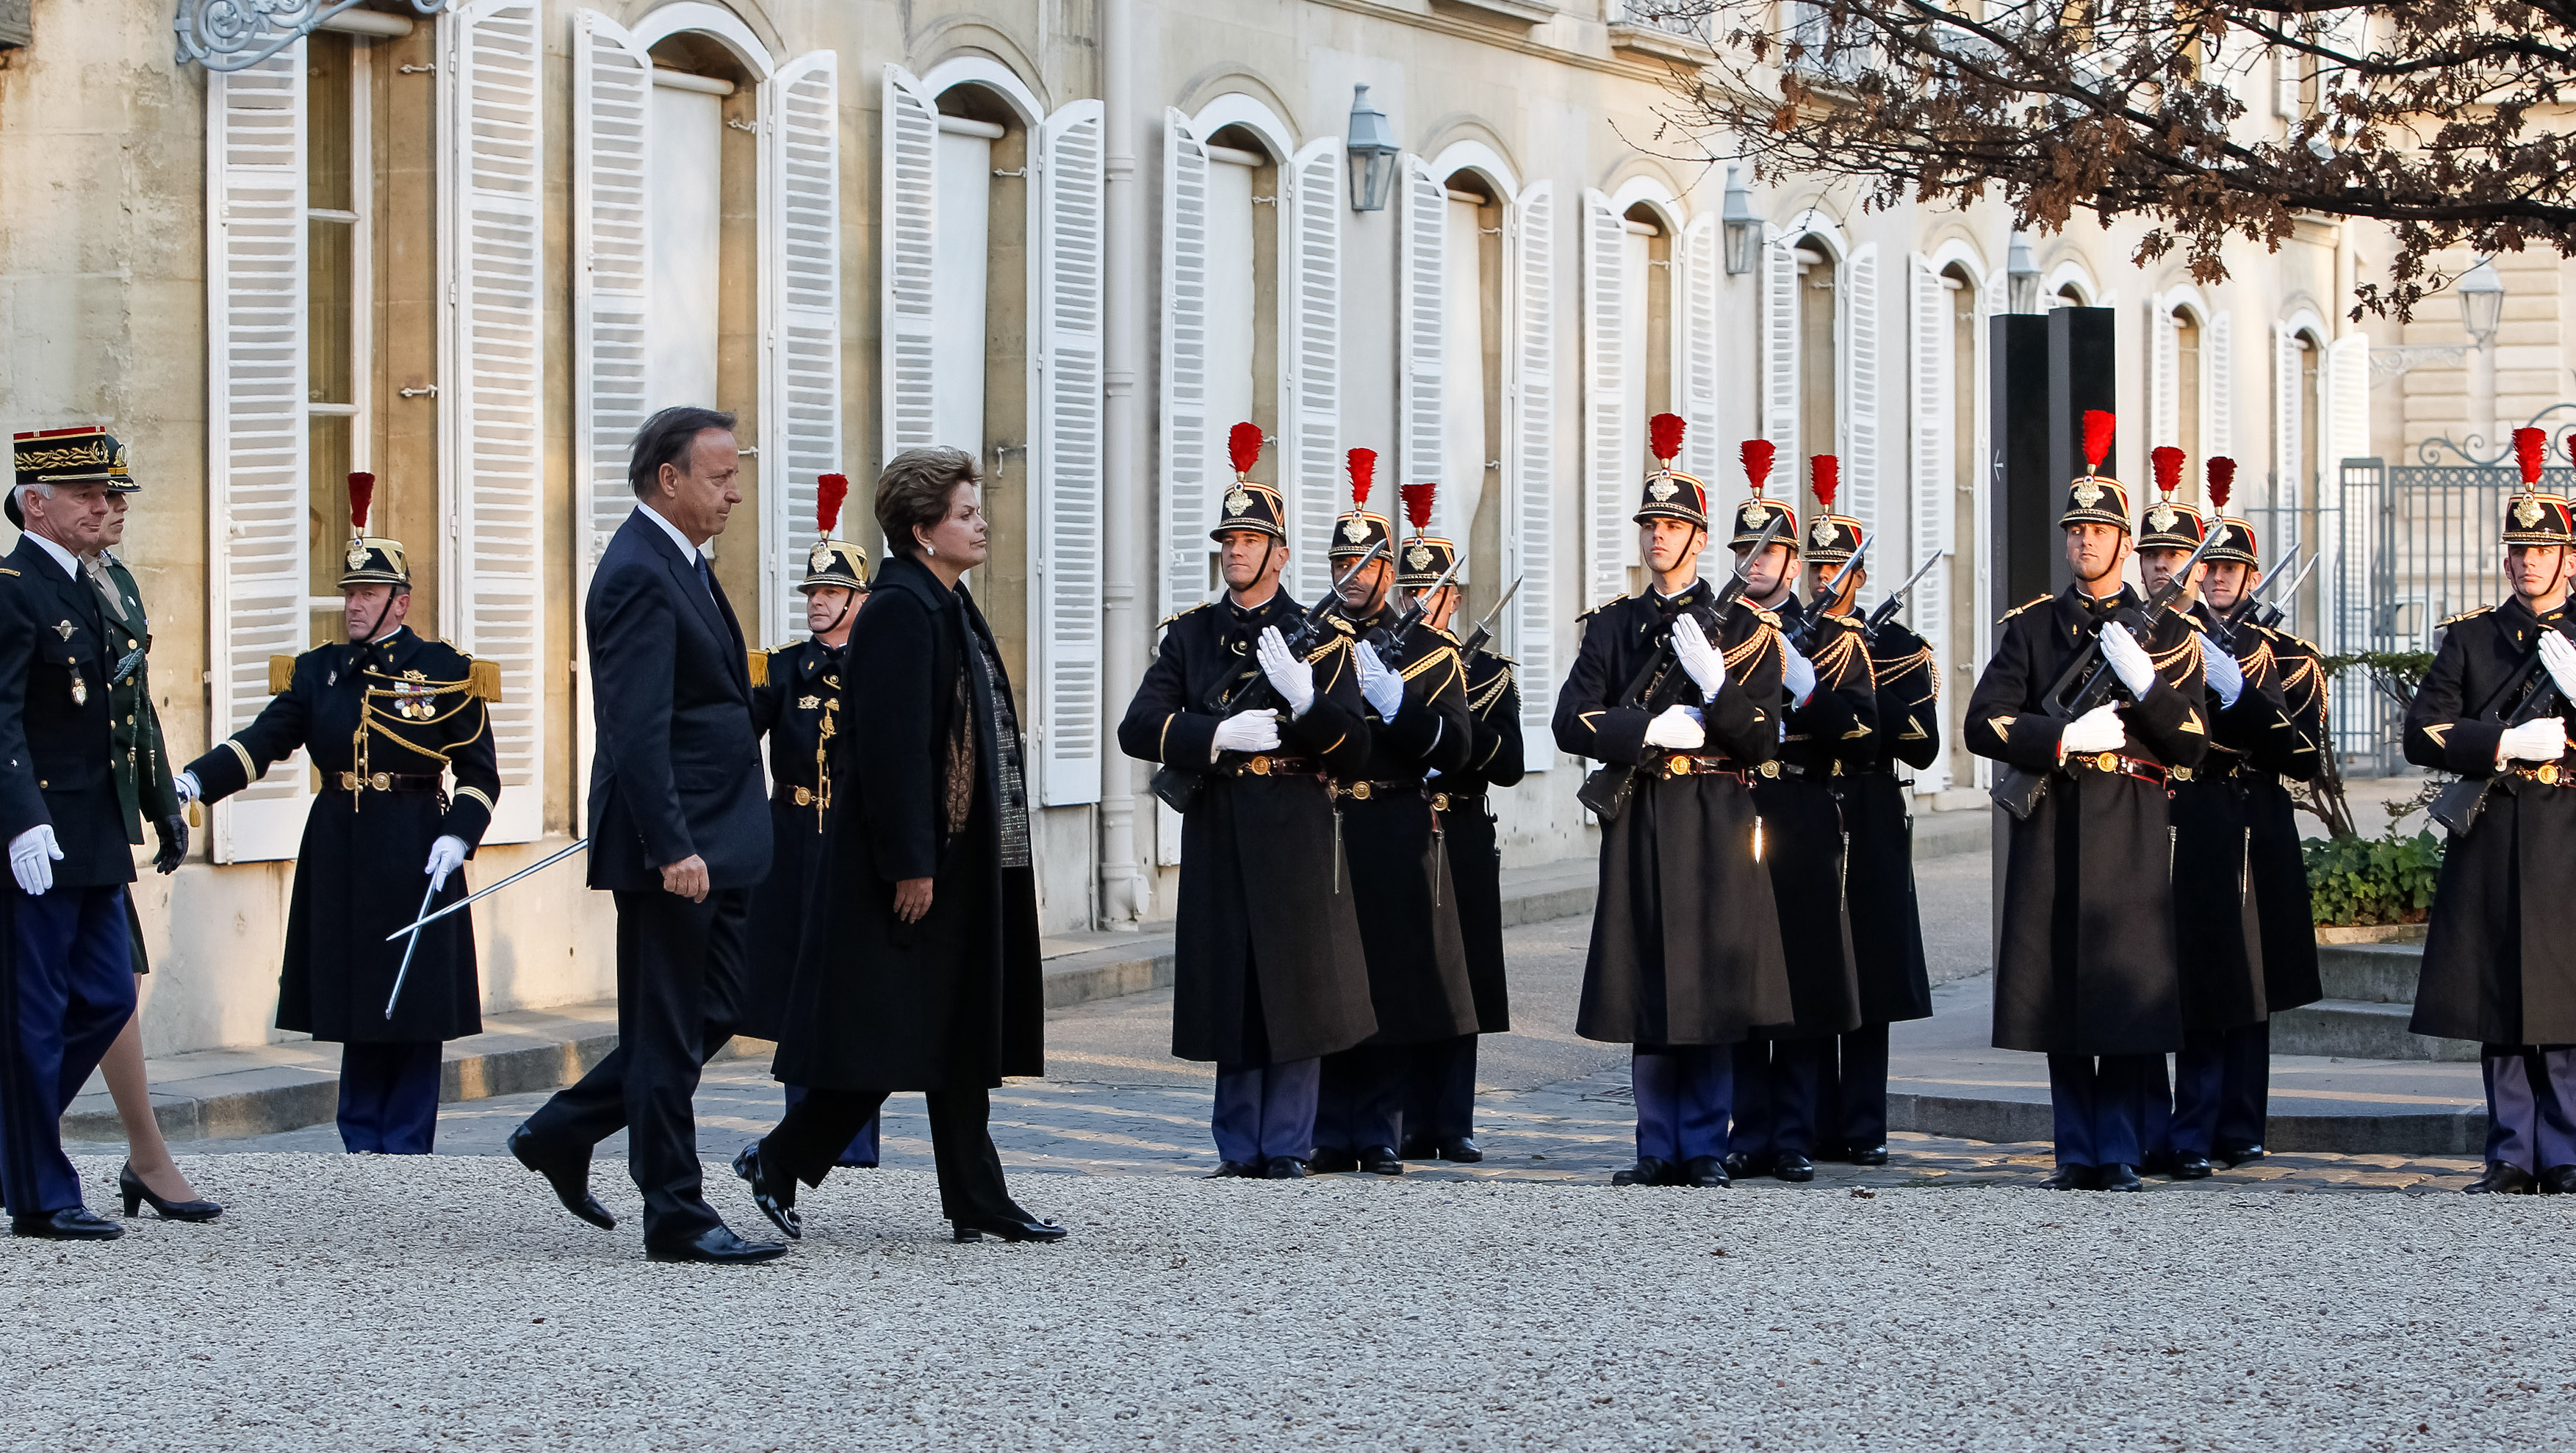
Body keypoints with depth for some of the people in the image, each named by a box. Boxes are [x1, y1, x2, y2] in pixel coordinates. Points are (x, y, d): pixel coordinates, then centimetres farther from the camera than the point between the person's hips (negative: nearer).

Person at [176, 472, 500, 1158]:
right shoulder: (318, 671, 9)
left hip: (415, 857, -3)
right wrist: (195, 781, -19)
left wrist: (457, 838, -16)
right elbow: (263, 740, -3)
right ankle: (362, 1148, 15)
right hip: (340, 860, 3)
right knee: (358, 1010, 7)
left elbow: (479, 774, 0)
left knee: (414, 1015, 0)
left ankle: (406, 1152, 7)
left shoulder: (445, 672, 0)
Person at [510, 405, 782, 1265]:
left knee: (714, 1010, 14)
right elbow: (637, 731, -24)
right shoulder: (640, 575, -17)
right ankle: (676, 1218, 6)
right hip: (672, 845, -10)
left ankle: (562, 1133, 24)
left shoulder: (677, 563, 15)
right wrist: (672, 849, -27)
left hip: (710, 841, 10)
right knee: (669, 1031, -1)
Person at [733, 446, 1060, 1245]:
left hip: (959, 862, 10)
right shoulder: (900, 610, -16)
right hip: (915, 861, -10)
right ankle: (780, 1161, 7)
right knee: (892, 1029, -5)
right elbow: (891, 745, -21)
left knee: (963, 1034, 9)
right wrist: (909, 866, -22)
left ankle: (977, 1201, 10)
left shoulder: (950, 607, 15)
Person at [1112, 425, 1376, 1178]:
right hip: (1217, 831, 2)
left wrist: (1304, 699, -22)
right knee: (1230, 986, 4)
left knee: (1296, 982, -1)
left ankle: (1286, 1144, 6)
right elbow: (1138, 728, 0)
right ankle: (1239, 1144, 11)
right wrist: (1221, 735, -14)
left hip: (1295, 832, -2)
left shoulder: (1322, 637, 3)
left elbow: (1353, 750, -4)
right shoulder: (1190, 634, 10)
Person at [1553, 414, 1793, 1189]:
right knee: (1648, 990, 2)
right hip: (1639, 825, 2)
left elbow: (1763, 740, -2)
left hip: (1716, 821, -2)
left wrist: (1716, 688, -18)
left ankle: (1705, 1148, 4)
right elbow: (1572, 723, 0)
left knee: (1712, 988, -3)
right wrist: (1658, 727, -11)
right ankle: (1660, 1150, 9)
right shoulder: (1611, 627, 11)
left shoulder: (1744, 628, 5)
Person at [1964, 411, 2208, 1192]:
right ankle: (2076, 1151, 8)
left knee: (2129, 991, -5)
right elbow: (1984, 723, 2)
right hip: (2051, 828, 1)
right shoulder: (2031, 625, 11)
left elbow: (2193, 743, 3)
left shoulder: (2163, 631, 9)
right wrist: (2067, 737, -11)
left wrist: (2144, 684, -13)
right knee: (2058, 991, 2)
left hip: (2132, 831, -1)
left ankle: (2120, 1154, 0)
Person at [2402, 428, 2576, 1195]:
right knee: (2498, 1003, 2)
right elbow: (2422, 733, 2)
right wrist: (2506, 744, -11)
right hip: (2490, 844, 2)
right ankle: (2513, 1155, 8)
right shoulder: (2470, 636, 11)